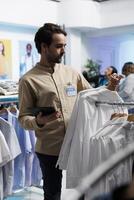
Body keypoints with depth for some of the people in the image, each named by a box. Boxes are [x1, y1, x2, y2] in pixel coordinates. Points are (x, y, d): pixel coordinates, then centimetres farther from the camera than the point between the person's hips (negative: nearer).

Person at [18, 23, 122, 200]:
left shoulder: (71, 72, 5)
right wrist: (38, 121, -28)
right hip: (49, 149, -3)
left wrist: (109, 88, -4)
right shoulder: (28, 80, -7)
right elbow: (23, 118, -7)